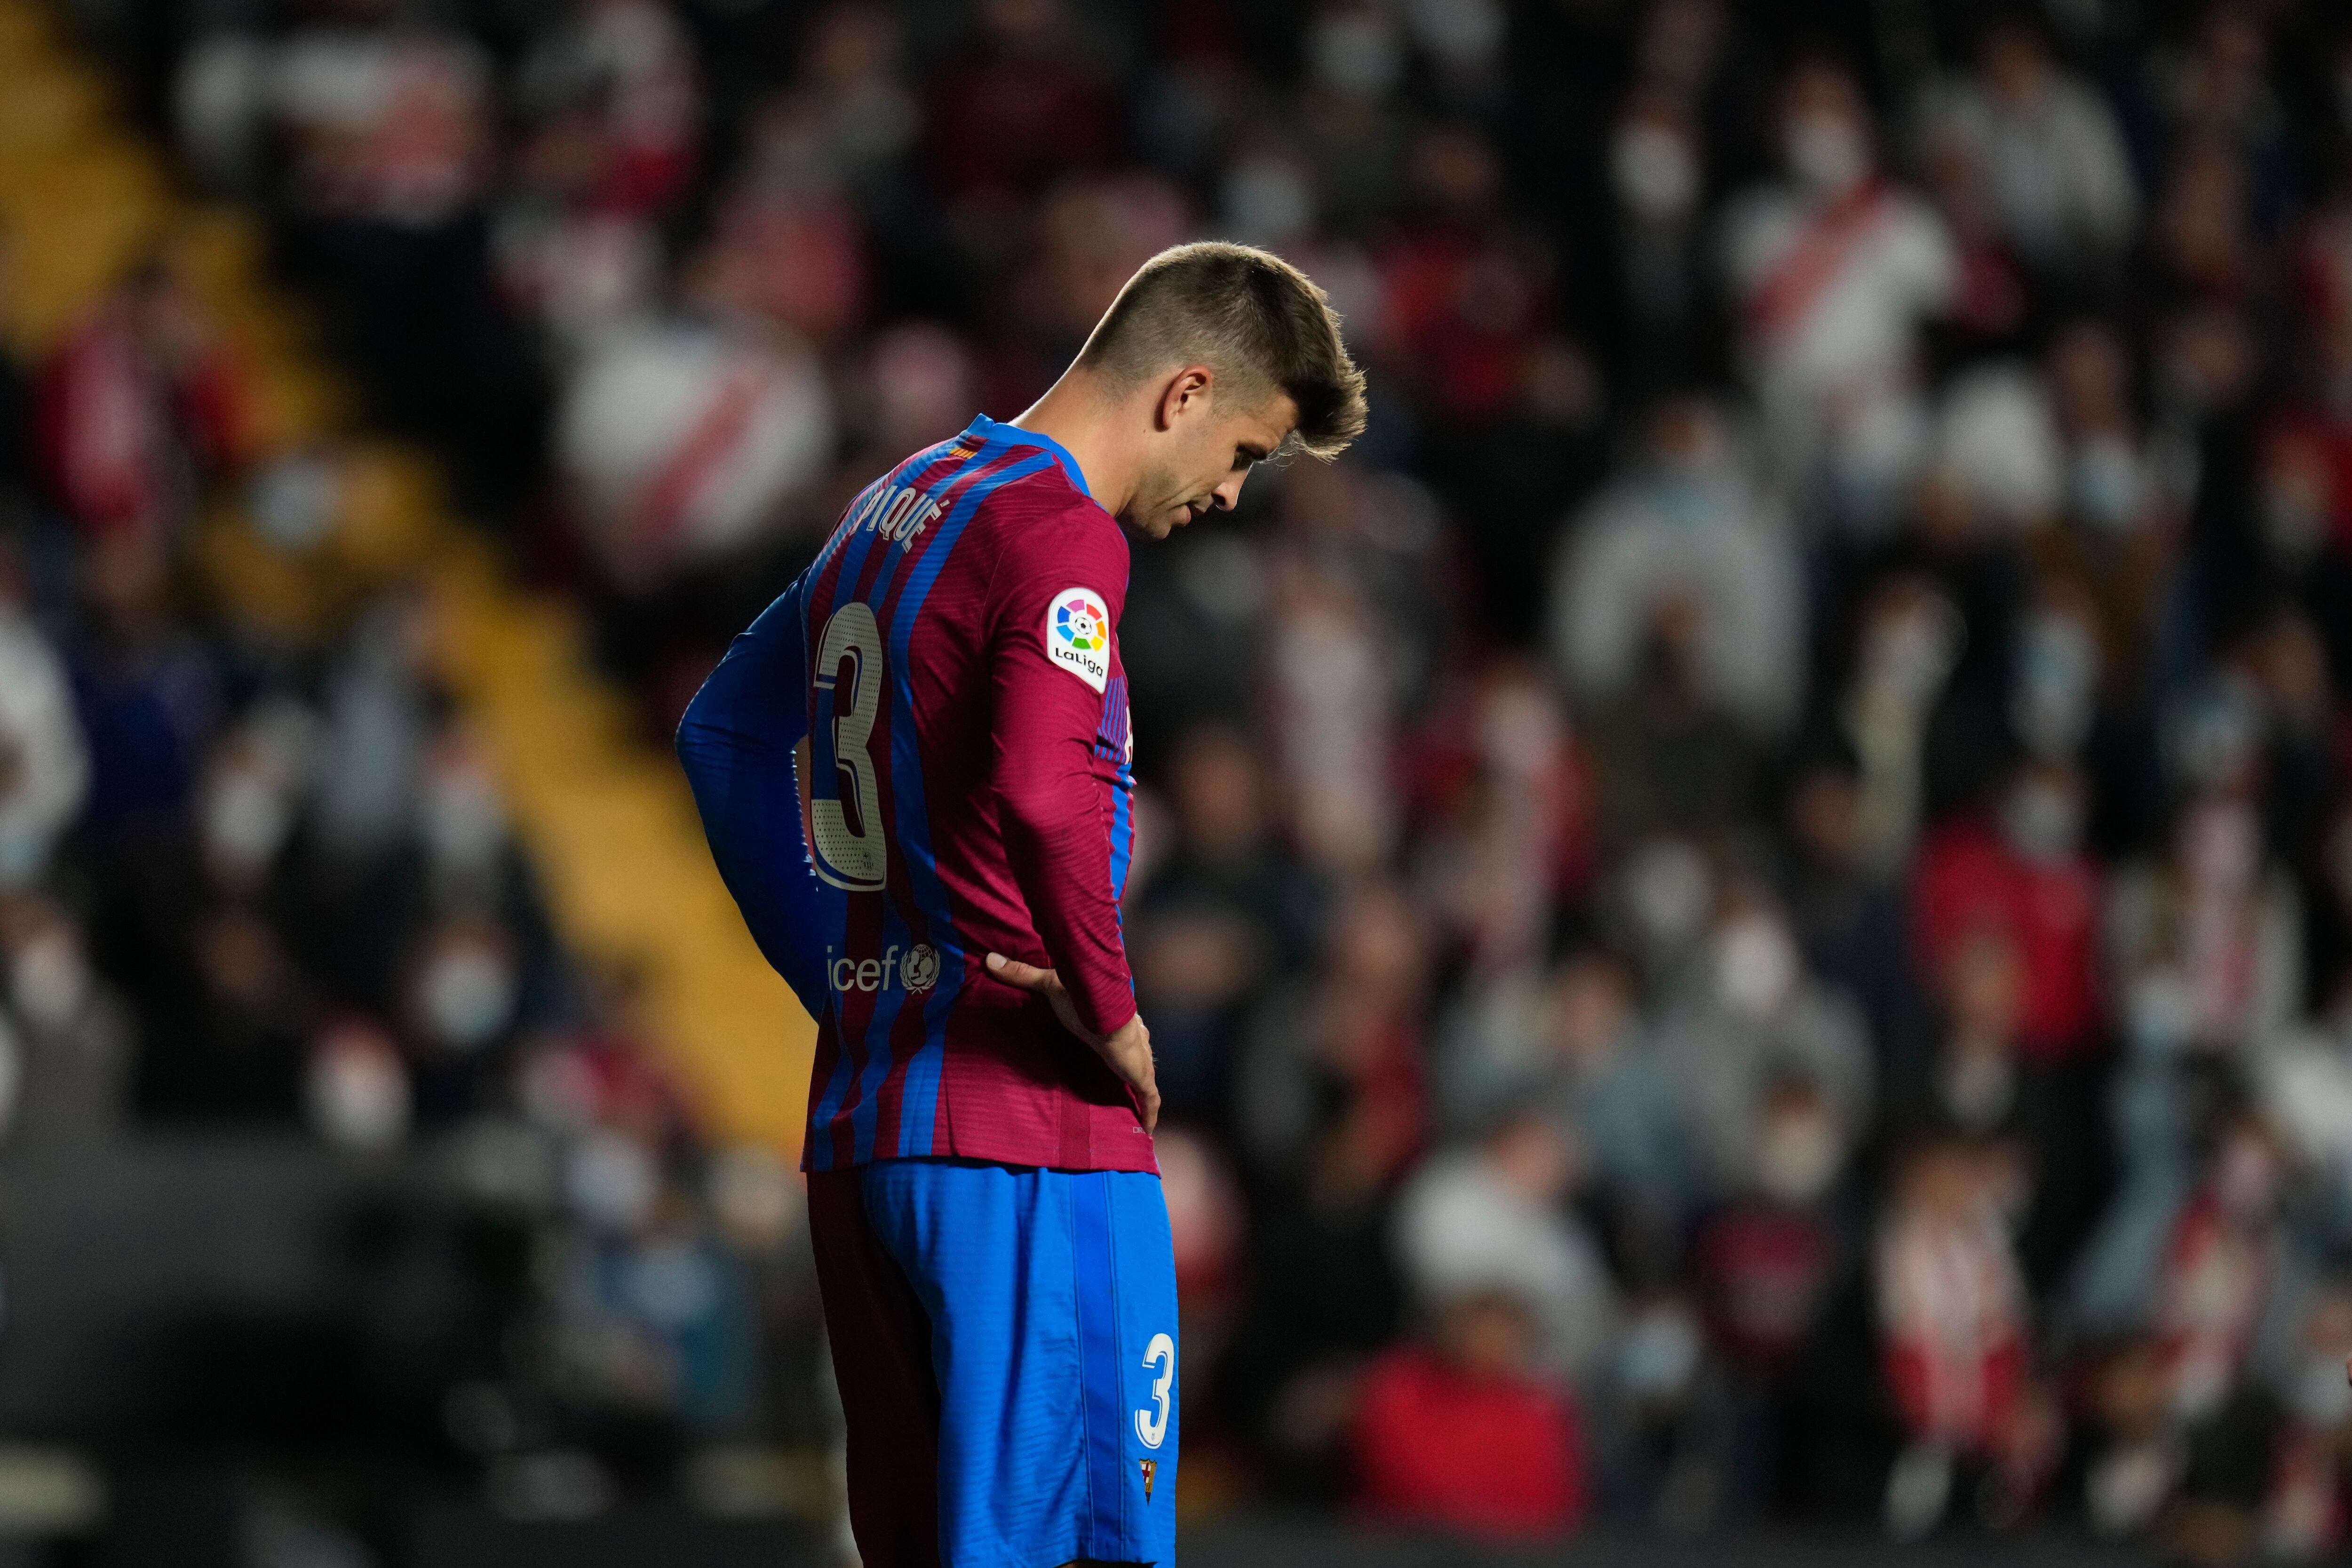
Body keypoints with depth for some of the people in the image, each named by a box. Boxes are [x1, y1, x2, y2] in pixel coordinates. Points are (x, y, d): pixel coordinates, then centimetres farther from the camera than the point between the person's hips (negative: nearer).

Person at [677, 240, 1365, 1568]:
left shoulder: (899, 507, 17)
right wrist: (1111, 1009, -14)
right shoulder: (1061, 531, -12)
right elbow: (1042, 792, -29)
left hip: (858, 1121, 9)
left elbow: (723, 734, 27)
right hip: (1032, 1136, -9)